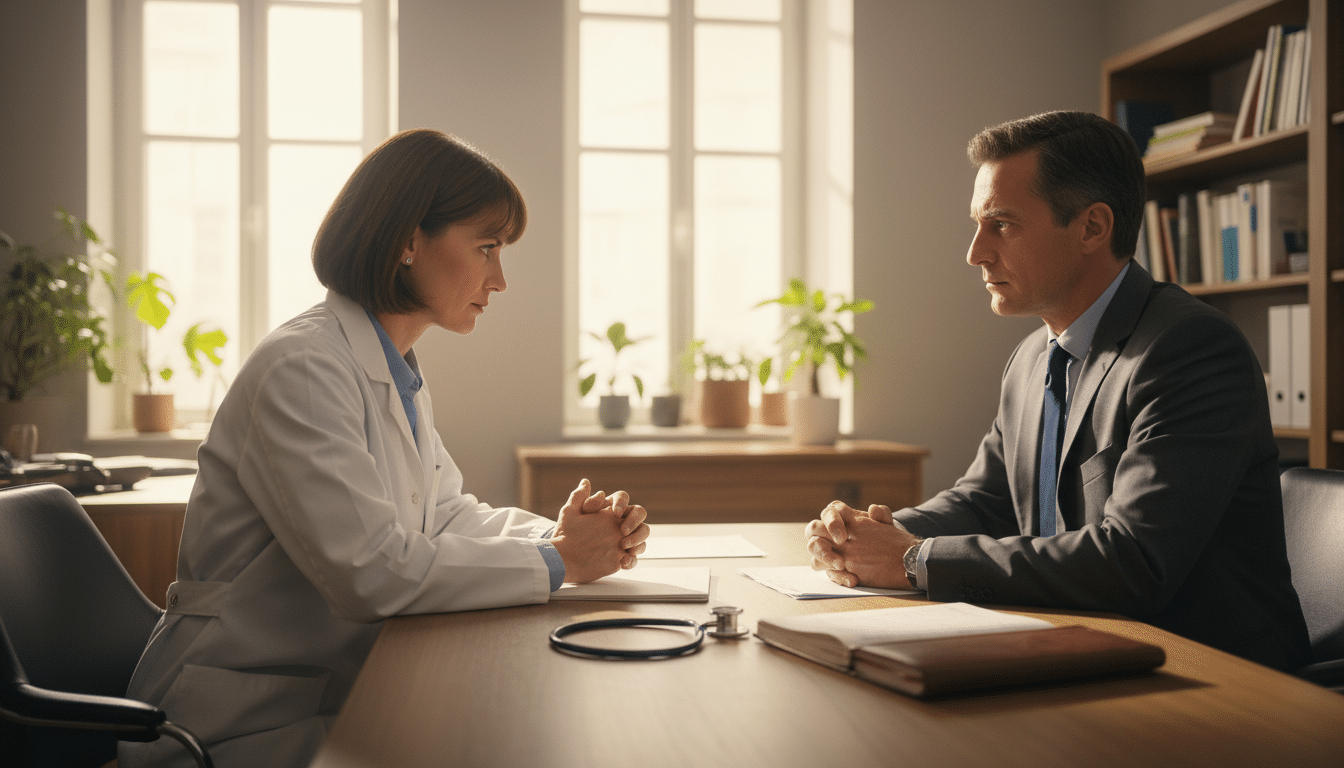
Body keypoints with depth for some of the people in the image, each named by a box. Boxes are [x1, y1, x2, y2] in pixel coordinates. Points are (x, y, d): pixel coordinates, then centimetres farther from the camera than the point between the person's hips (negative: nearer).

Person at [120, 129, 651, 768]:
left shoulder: (396, 375, 10)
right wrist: (556, 562, -17)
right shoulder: (303, 369, -20)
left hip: (333, 699, 8)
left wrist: (568, 533, -6)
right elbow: (371, 570, -26)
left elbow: (447, 515, 12)